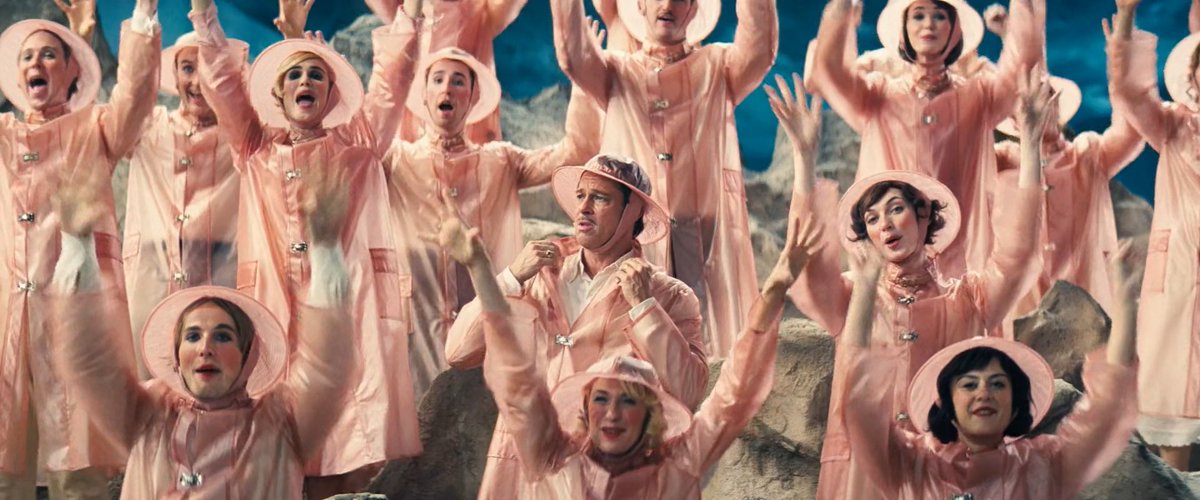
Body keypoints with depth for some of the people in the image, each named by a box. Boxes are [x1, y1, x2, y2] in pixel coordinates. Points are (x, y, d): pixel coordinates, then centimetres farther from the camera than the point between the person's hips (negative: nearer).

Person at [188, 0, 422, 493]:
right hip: (277, 298, 1)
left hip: (347, 295, -1)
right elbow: (221, 78, 10)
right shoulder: (256, 146, 17)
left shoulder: (357, 141, 14)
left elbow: (393, 75, 7)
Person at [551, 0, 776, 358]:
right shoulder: (616, 73, 13)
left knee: (705, 348, -4)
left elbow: (759, 50, -9)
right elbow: (573, 54, -7)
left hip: (705, 240, 0)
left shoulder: (718, 67, 12)